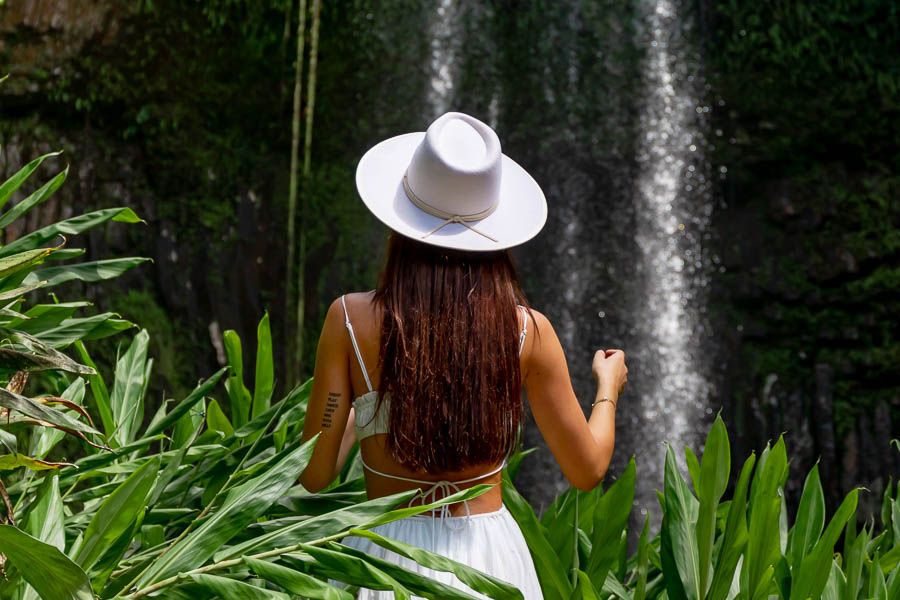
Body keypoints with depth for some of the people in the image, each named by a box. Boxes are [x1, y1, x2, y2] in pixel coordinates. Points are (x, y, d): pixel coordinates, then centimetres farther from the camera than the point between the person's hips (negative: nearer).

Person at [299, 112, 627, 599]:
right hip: (488, 558, 1)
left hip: (388, 554, 0)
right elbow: (587, 469, 4)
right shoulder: (527, 331, -6)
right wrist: (609, 387, 22)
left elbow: (314, 474, -5)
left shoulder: (351, 320, -9)